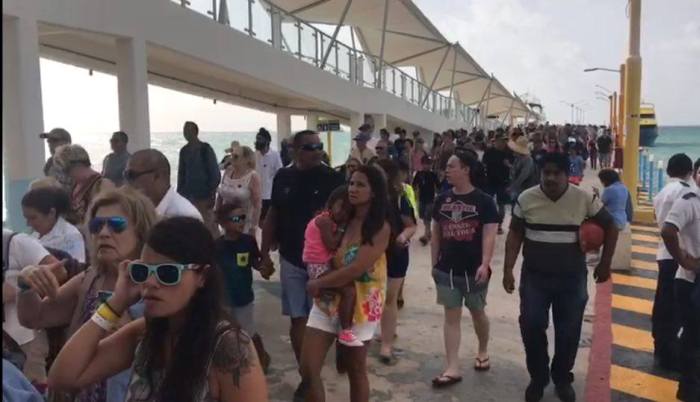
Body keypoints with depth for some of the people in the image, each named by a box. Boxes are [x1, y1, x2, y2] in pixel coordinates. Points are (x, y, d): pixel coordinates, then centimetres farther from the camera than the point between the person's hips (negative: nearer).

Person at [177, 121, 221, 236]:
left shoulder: (205, 149, -6)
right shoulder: (184, 151, 10)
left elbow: (215, 173, -8)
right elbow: (181, 173, 14)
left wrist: (212, 194, -11)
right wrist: (179, 193, 10)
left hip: (204, 194, -5)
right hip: (188, 194, 5)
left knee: (208, 225, -4)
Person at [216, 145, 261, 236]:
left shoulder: (252, 176, -12)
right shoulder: (228, 171, 2)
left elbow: (257, 204, -13)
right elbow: (220, 196, 12)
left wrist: (254, 227, -15)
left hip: (244, 224, -5)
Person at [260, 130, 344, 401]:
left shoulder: (332, 178, -8)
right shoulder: (283, 177, 1)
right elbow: (272, 216, 7)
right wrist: (265, 253, 4)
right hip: (291, 260, 3)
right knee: (297, 319, 8)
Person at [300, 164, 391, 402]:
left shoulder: (381, 228, -13)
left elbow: (355, 270, -21)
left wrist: (317, 283, -13)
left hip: (359, 306, -4)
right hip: (326, 302, 4)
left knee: (356, 372, 14)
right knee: (308, 370, 1)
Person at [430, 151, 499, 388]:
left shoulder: (484, 201, -10)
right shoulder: (442, 200, 2)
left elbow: (489, 235, -14)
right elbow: (436, 234, 8)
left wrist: (484, 264, -25)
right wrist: (434, 263, 8)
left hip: (474, 270, -3)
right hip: (447, 269, 3)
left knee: (477, 313, 16)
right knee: (451, 316, 4)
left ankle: (483, 352, 41)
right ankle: (453, 368, 9)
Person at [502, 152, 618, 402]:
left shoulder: (585, 199, -9)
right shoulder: (526, 199, -7)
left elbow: (610, 227, 4)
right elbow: (515, 234, 0)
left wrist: (605, 264, 2)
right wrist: (508, 269, -6)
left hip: (571, 279, 0)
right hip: (534, 276, 0)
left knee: (568, 332, 10)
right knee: (531, 327, -2)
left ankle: (562, 379, 34)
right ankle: (538, 378, 22)